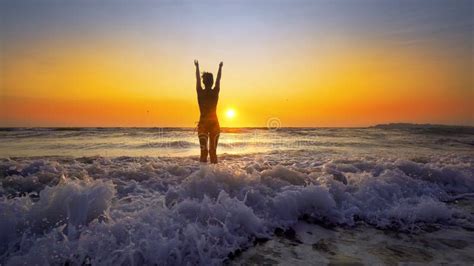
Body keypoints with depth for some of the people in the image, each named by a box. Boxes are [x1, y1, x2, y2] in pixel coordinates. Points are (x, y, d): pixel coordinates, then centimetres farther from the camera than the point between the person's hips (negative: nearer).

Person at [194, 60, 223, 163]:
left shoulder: (200, 92, -4)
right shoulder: (215, 92, -3)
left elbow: (197, 79, 11)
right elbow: (218, 80, 12)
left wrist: (197, 67, 26)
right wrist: (220, 67, 27)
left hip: (203, 123, 0)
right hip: (214, 123, 0)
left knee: (204, 149, 1)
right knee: (213, 150, 6)